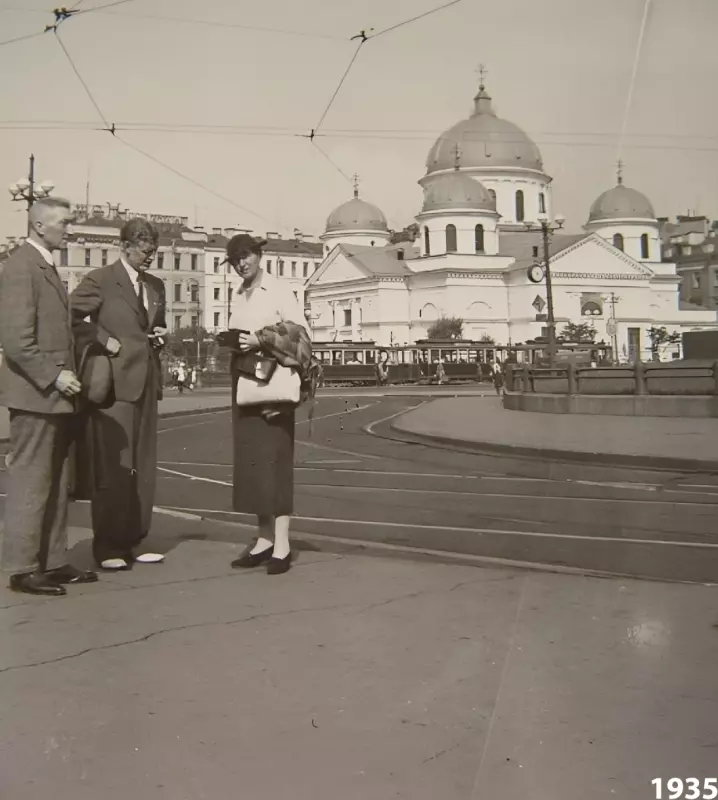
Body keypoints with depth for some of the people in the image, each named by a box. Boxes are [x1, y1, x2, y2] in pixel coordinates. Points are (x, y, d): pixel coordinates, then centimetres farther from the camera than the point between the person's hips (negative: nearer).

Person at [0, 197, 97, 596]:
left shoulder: (46, 267, 19)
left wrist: (65, 376, 12)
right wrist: (53, 376, -19)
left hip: (55, 395, 10)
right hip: (35, 394, -10)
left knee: (57, 485, 12)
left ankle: (53, 562, 20)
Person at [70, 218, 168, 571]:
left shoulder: (156, 286, 18)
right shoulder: (100, 280, -3)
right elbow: (71, 317, -10)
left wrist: (160, 336, 10)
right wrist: (105, 339, -14)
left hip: (146, 381, 7)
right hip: (114, 382, -7)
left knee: (143, 466, 8)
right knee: (113, 467, -5)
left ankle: (134, 543, 16)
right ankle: (108, 548, 3)